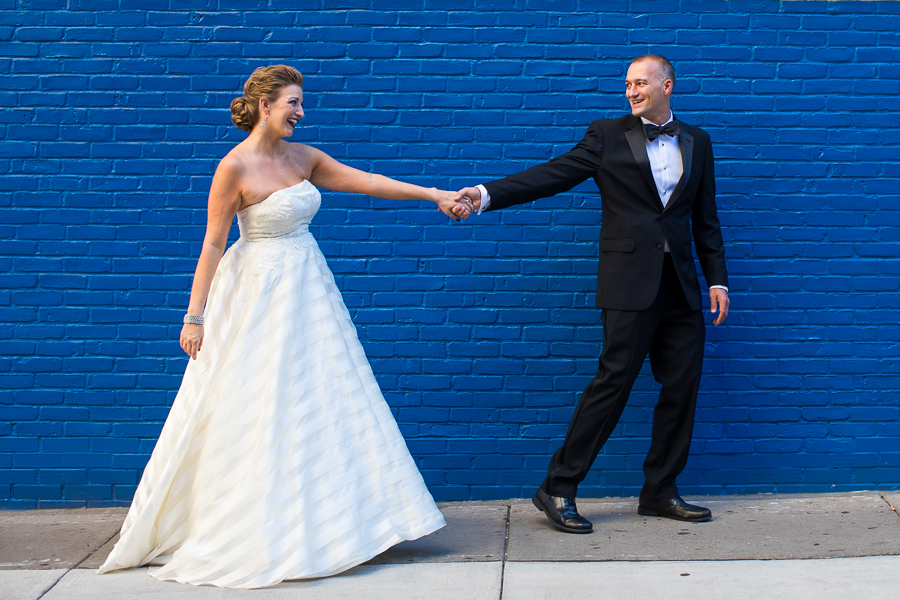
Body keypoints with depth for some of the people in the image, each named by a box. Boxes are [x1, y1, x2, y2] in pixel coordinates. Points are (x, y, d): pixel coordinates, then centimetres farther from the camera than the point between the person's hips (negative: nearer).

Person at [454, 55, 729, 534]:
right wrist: (487, 194, -17)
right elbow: (553, 175, -5)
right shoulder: (608, 135, 4)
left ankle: (659, 492, 18)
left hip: (681, 286, 5)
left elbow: (706, 219, 16)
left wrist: (717, 279, 10)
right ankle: (557, 489, 0)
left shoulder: (697, 142, 15)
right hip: (630, 283, -4)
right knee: (613, 381, -8)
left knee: (681, 387, 5)